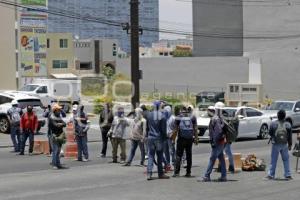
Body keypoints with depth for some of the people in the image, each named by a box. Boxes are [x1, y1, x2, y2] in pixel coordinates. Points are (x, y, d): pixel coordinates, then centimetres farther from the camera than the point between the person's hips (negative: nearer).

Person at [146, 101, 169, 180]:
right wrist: (165, 137, 5)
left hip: (150, 137, 2)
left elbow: (147, 127, 8)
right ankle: (160, 173, 14)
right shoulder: (162, 117, -11)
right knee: (159, 156, 8)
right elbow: (164, 129, -8)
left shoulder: (149, 115, -1)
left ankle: (149, 173, -7)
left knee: (150, 156, 4)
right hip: (159, 138, -2)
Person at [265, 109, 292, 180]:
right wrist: (290, 145, 12)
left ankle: (271, 175, 7)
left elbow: (270, 133, -1)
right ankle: (288, 175, 12)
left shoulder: (273, 124, -10)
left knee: (273, 160, 6)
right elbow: (290, 136, 2)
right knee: (286, 160, 12)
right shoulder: (288, 125, -3)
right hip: (284, 145, 1)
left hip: (275, 144, -1)